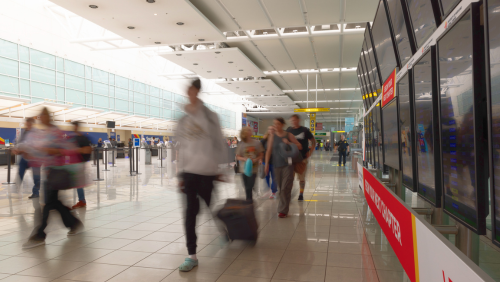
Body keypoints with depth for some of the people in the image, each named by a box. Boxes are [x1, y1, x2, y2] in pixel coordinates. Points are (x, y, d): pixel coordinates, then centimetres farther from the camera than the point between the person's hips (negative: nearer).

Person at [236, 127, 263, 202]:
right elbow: (237, 157, 1)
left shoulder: (257, 143, -3)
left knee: (250, 186, -2)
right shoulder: (241, 144, -3)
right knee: (247, 186, 8)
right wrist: (245, 159, -18)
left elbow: (261, 155, 4)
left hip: (254, 168, 0)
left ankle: (249, 199, 17)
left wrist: (256, 159, -15)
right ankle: (249, 199, 25)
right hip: (244, 168, 0)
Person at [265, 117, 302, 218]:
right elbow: (269, 151, 3)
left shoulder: (289, 135, 3)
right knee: (280, 188, 8)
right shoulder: (272, 137, 5)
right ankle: (283, 207, 23)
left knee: (285, 188, -7)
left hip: (287, 165, -2)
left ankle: (283, 210, 0)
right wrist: (266, 164, -4)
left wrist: (289, 143, -11)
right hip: (277, 165, 2)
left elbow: (299, 146, 4)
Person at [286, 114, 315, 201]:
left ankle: (301, 194, 20)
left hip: (303, 157, -1)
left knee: (302, 177, 7)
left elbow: (313, 141, 6)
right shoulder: (288, 130, 4)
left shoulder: (305, 130, -1)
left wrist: (311, 151, -4)